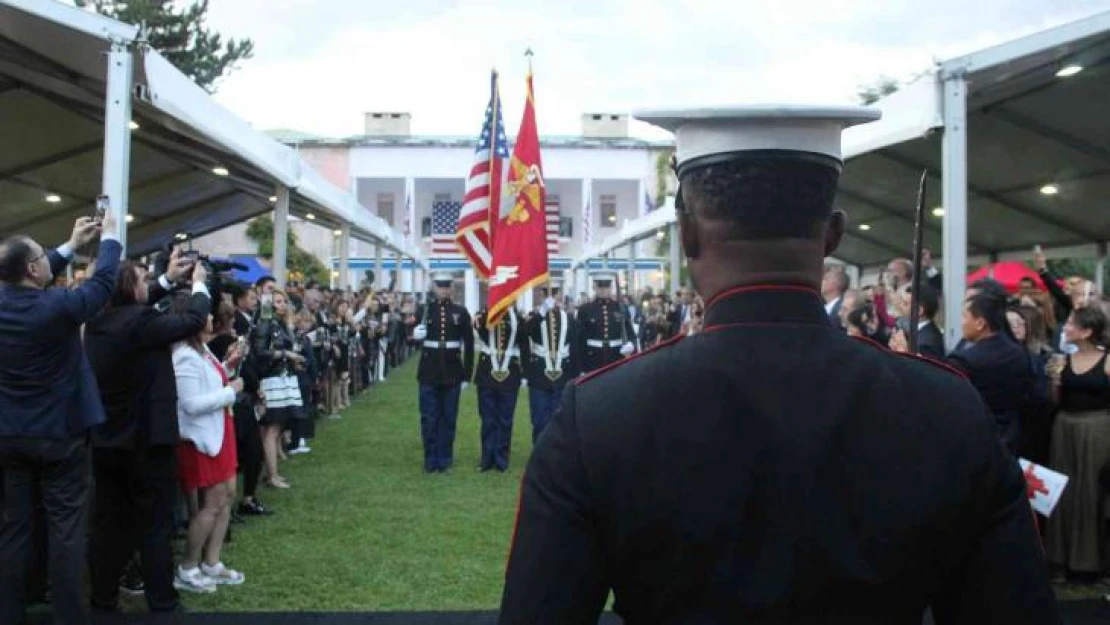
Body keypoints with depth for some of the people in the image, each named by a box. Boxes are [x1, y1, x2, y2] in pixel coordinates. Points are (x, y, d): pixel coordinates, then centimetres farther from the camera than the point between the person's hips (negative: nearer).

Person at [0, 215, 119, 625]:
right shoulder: (58, 306, -20)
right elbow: (103, 282, -4)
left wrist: (71, 246, 22)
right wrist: (110, 238, 13)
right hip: (60, 433, -5)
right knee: (66, 527, 1)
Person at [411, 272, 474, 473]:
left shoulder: (461, 312, 3)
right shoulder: (425, 309, 4)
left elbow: (468, 344, 4)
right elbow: (414, 337, 6)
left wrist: (466, 374, 1)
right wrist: (415, 334, -19)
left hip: (452, 372, 0)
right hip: (429, 371, 0)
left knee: (448, 418, 6)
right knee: (429, 418, 2)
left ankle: (444, 459, 15)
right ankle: (431, 460, 11)